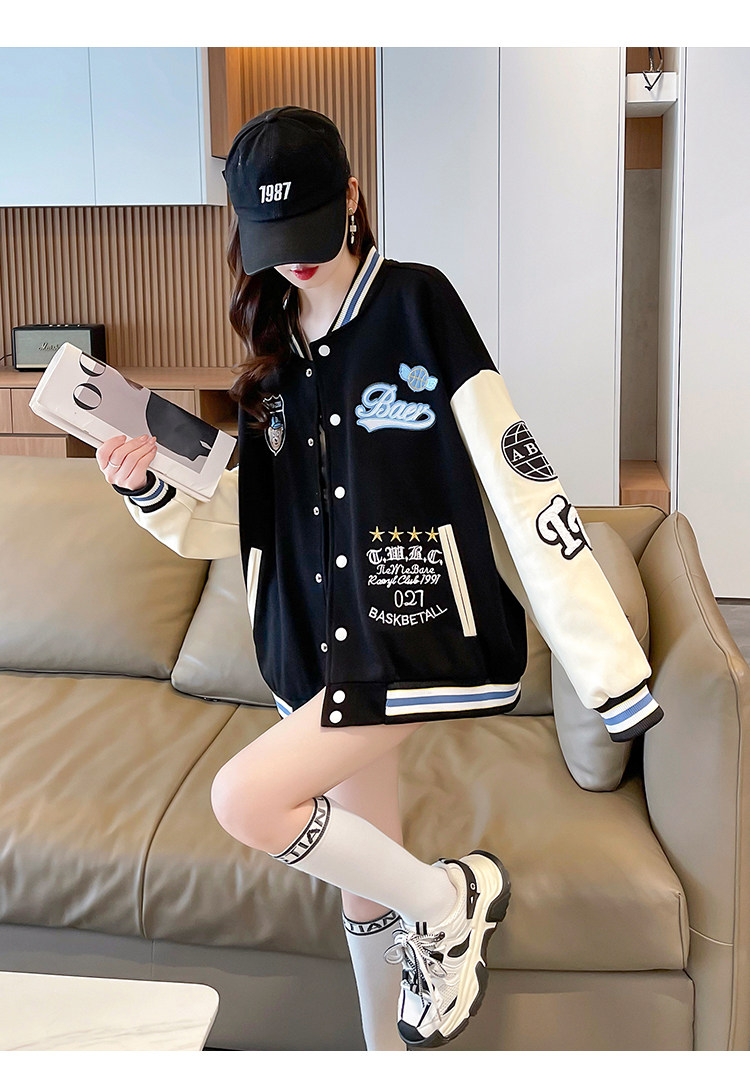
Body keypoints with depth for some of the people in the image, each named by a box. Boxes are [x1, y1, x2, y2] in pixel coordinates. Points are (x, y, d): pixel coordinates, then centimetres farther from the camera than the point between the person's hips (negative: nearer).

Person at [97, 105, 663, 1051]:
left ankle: (449, 901, 6)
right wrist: (149, 490, -9)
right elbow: (240, 522, 11)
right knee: (364, 887, 16)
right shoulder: (275, 351, 11)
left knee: (245, 796, -19)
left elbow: (517, 478, -15)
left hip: (419, 632, -6)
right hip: (324, 646, 6)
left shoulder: (415, 302, -7)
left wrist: (608, 664, -20)